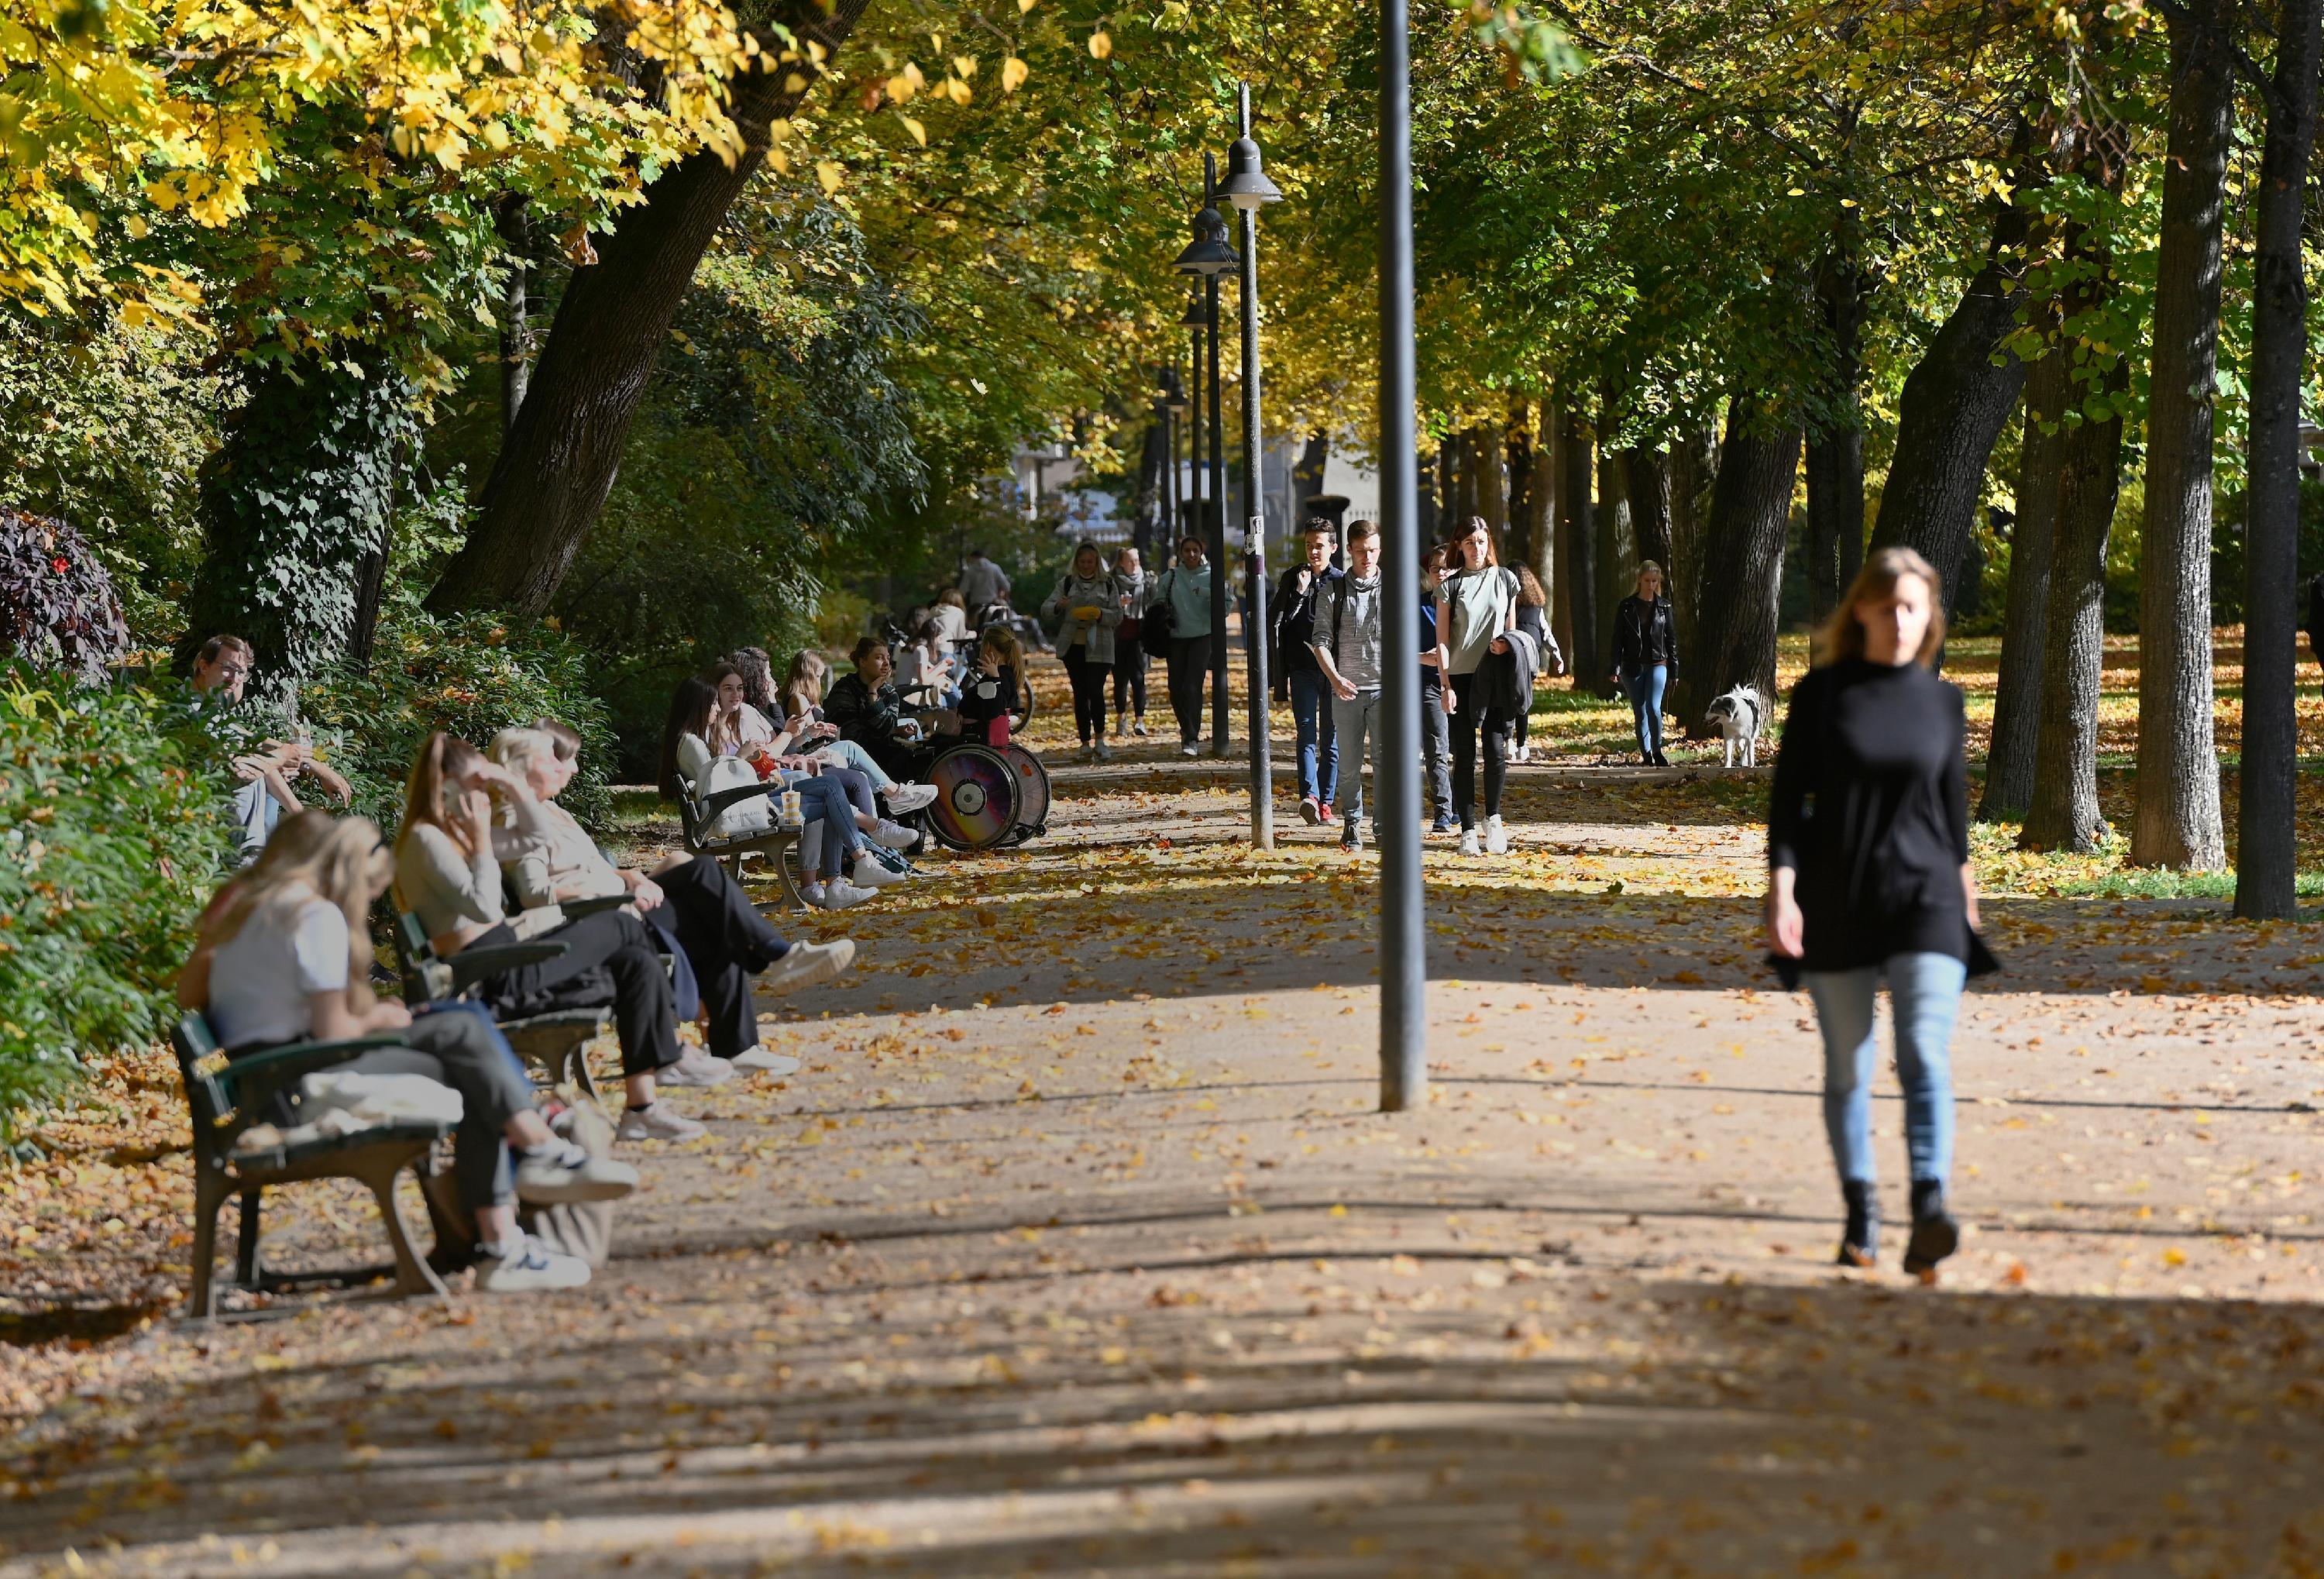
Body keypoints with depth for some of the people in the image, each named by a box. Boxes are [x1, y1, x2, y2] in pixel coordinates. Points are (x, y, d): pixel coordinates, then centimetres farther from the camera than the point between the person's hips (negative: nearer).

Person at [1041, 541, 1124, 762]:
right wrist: (1058, 606, -20)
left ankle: (1099, 739, -1)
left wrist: (1100, 614, -15)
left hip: (1098, 647, -2)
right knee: (1080, 694, 4)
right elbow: (1045, 610, 2)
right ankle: (1085, 744, 9)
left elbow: (1118, 615, 4)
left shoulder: (1108, 585, 8)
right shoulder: (1066, 583, 9)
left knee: (1096, 692, -14)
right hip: (1073, 646, 2)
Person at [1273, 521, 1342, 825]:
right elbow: (1279, 621, 1)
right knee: (1307, 734, -12)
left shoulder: (1341, 582, 5)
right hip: (1303, 670, 0)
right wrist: (1299, 593, -12)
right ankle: (1309, 796, -25)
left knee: (1331, 739, 4)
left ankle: (1325, 802, 9)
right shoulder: (1293, 578, 7)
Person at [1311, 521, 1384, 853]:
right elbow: (1321, 641, 0)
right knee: (1349, 762, 5)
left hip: (1385, 688, 0)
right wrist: (1335, 678, -14)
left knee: (1385, 758, -7)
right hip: (1347, 688, 0)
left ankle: (1384, 823, -1)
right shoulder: (1335, 591, 4)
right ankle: (1351, 825, 17)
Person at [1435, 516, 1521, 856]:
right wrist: (1446, 685, -7)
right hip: (1461, 676, -1)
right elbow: (1442, 639, 2)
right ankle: (1468, 830, 3)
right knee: (1464, 755, -1)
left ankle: (1493, 818, 9)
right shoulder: (1450, 585, 5)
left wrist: (1508, 645, -7)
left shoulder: (1505, 580, 10)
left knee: (1496, 750, -10)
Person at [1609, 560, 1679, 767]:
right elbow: (1618, 639, 2)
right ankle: (1647, 756, 11)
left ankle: (1657, 751, -2)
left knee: (1653, 707, -17)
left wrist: (1673, 670, 6)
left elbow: (1671, 639, 9)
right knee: (1640, 713, 2)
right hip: (1632, 667, 1)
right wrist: (1615, 669, -5)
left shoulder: (1664, 606, 5)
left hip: (1657, 665, -1)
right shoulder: (1627, 606, 2)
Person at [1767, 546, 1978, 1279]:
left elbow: (1955, 807, 13)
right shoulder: (1821, 695, 0)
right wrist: (1781, 890, -11)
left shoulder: (1942, 701, 6)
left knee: (1925, 1054, -17)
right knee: (1847, 1066, 8)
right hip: (1835, 904, 0)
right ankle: (1860, 1215, 22)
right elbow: (1788, 799, -1)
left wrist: (1965, 900, 18)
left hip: (1924, 897, 0)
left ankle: (1929, 1215, -28)